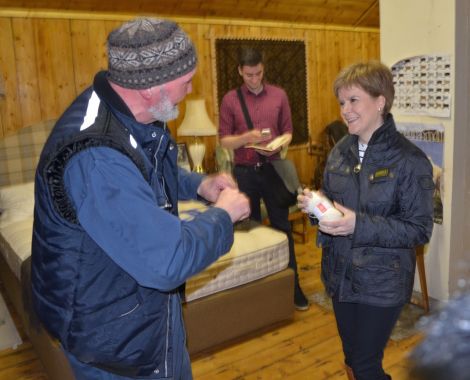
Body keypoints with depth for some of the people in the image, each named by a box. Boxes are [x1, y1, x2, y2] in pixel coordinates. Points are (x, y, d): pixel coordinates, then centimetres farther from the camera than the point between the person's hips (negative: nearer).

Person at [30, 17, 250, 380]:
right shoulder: (95, 156, -37)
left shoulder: (130, 115, -5)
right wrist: (223, 214, -19)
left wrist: (199, 184, -2)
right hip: (113, 334, -8)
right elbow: (168, 261, -36)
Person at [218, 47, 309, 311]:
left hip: (272, 168, 1)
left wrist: (279, 144, -16)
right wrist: (246, 137, -20)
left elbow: (288, 132, 6)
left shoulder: (279, 95, 3)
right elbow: (224, 141, -1)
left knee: (282, 226, 5)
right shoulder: (230, 99, 0)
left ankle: (293, 283, 16)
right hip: (244, 172, 0)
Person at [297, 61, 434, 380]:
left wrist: (359, 225, -27)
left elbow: (420, 230, -17)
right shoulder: (341, 151, 1)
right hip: (340, 275, 6)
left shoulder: (409, 159, -17)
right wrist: (314, 203, -11)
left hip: (381, 283, -5)